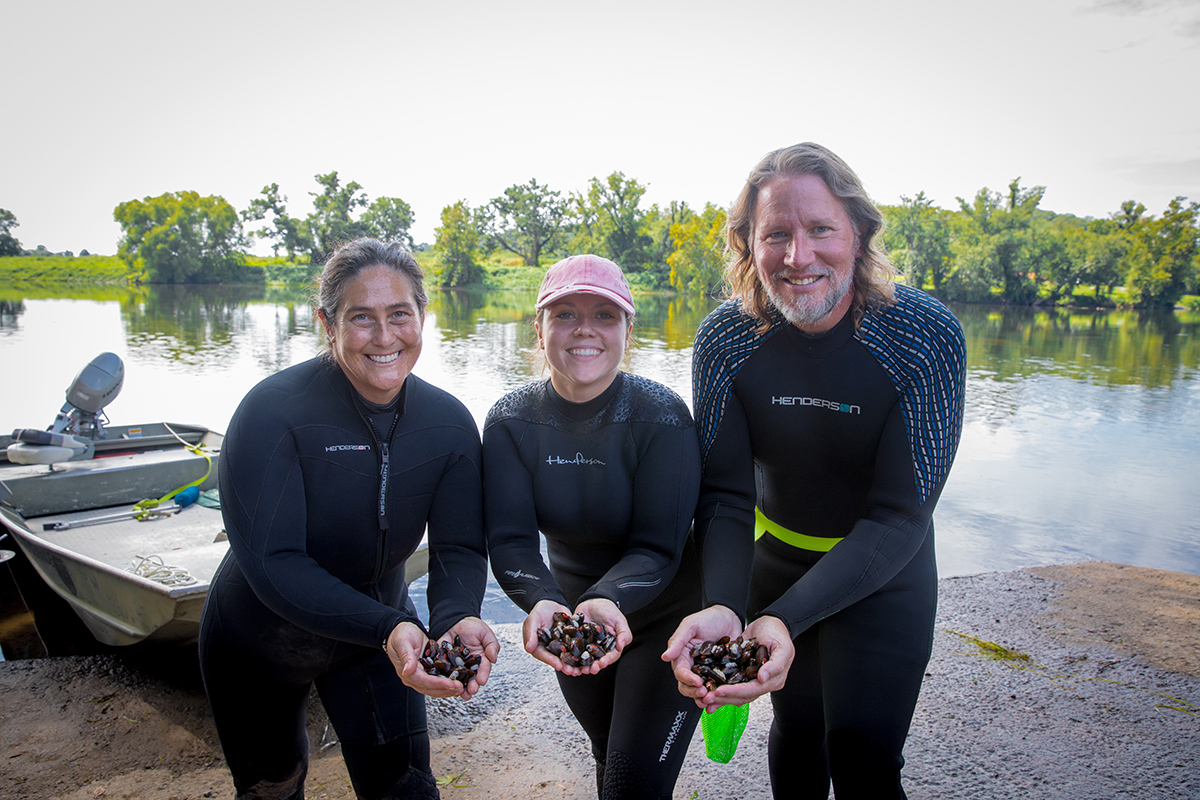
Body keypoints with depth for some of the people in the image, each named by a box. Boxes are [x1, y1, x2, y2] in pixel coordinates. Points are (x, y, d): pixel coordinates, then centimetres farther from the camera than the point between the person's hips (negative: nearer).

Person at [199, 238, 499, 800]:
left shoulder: (450, 422, -16)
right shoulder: (273, 411, -28)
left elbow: (460, 548, -18)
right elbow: (270, 560, -33)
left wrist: (457, 618, -40)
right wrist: (388, 628, -46)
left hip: (380, 632, 2)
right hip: (257, 642, -1)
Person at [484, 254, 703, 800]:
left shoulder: (662, 417, -23)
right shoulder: (511, 421, -14)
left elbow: (657, 547, -25)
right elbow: (509, 539, -20)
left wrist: (610, 600, -44)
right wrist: (541, 603, -40)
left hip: (667, 617, -3)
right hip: (572, 610, 4)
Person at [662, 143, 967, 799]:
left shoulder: (928, 335, -26)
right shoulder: (725, 338, -18)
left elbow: (899, 516, -28)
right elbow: (725, 495, -18)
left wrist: (783, 619, -40)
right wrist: (720, 607, -38)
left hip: (884, 572, -2)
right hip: (775, 562, 2)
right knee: (798, 724, 18)